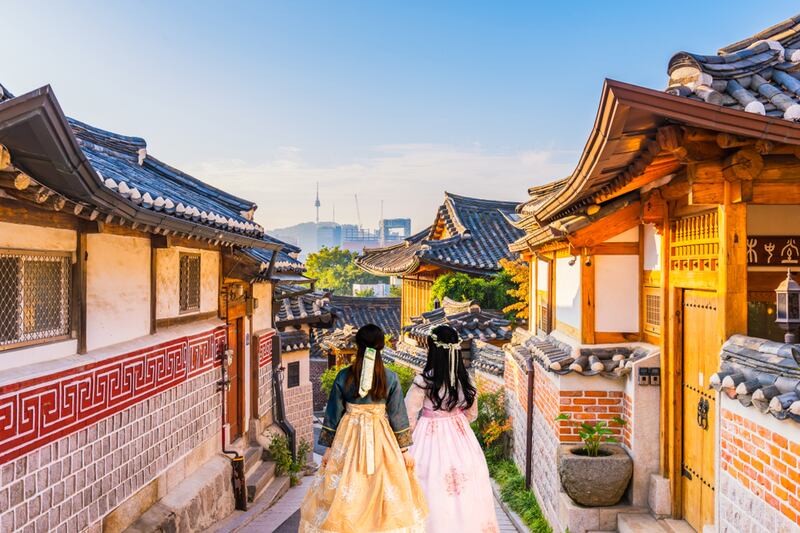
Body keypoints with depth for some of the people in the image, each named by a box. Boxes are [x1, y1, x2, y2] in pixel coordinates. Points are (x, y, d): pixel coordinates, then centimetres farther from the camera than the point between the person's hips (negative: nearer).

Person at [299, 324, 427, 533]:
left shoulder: (343, 377, -5)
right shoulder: (390, 378, -6)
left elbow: (333, 414, 0)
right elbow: (398, 416, -3)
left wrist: (329, 447, 8)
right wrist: (405, 450, 5)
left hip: (349, 438, 1)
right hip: (381, 438, 0)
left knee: (346, 493, 11)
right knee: (383, 490, 10)